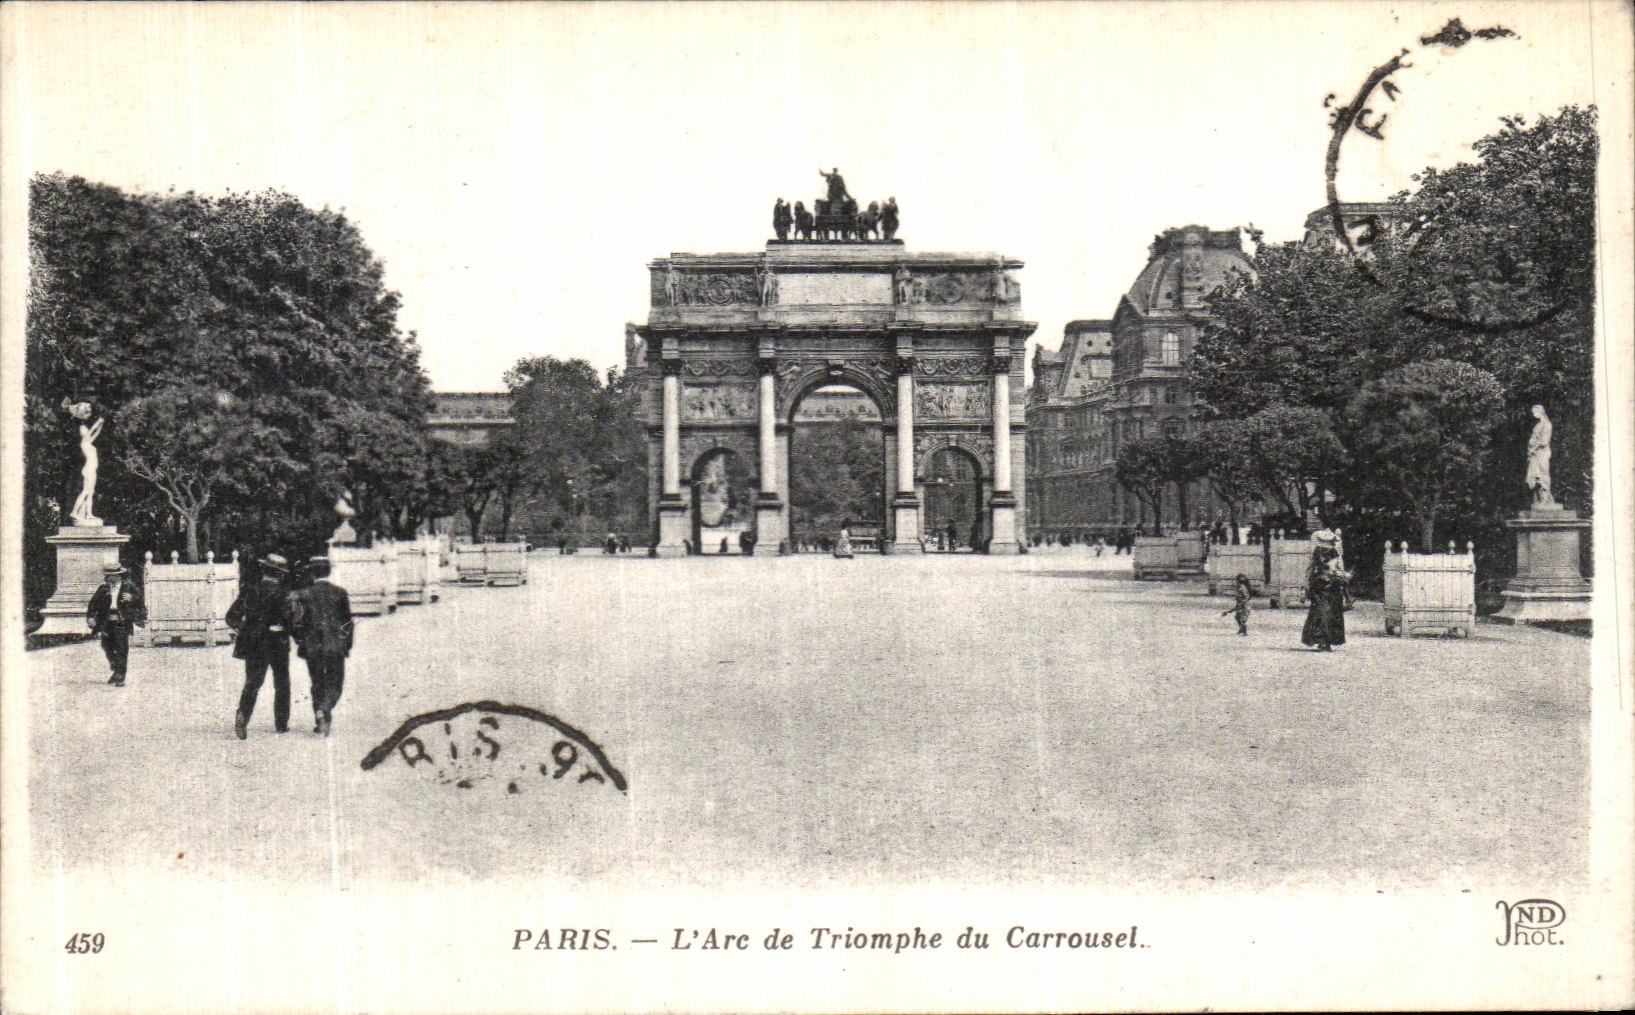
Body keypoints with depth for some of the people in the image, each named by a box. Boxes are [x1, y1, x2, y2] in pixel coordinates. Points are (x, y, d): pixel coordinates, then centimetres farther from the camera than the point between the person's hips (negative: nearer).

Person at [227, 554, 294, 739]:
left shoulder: (250, 589, 2)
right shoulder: (283, 593, -10)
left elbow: (232, 617, 3)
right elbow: (289, 618, -17)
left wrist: (243, 629, 19)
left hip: (253, 643, 3)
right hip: (277, 643, -3)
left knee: (252, 683, 10)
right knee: (281, 685, 14)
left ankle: (242, 716, -13)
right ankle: (281, 724, 15)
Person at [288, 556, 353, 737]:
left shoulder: (303, 594, -1)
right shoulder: (340, 593, 0)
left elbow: (296, 622, -3)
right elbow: (348, 621, 2)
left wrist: (300, 641, 13)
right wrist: (348, 645, 10)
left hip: (312, 647, 1)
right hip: (336, 646, -1)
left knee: (317, 683, 13)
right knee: (335, 683, 4)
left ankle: (319, 721, 13)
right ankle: (325, 710, -22)